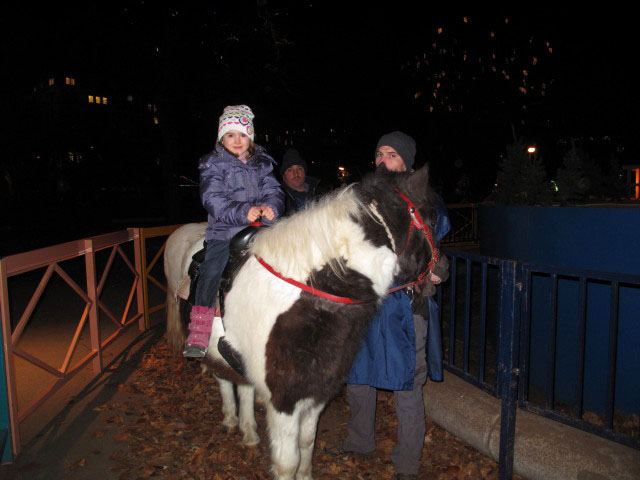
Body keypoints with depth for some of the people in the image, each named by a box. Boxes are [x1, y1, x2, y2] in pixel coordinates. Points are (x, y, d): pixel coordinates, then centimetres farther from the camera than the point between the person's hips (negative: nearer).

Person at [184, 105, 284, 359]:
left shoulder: (262, 163, 15)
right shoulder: (213, 164, 3)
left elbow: (273, 192, 6)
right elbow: (213, 200, -12)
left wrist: (271, 207, -19)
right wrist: (243, 211, -27)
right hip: (225, 230, -3)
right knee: (211, 271, -22)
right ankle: (198, 336, -12)